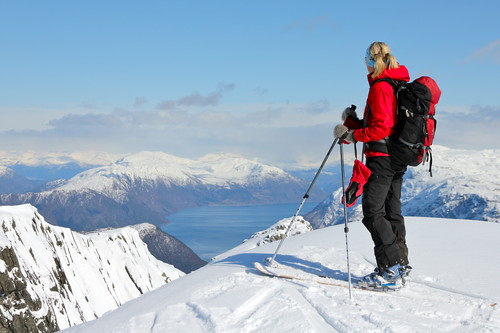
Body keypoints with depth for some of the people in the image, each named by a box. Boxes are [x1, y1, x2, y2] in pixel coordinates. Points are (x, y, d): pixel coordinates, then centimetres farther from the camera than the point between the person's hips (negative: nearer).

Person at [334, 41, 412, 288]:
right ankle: (400, 266, 17)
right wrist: (353, 124, 6)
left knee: (373, 213, -7)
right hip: (398, 159, 10)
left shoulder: (380, 87, -14)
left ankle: (391, 268, -9)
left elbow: (381, 128, -22)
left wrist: (353, 135, -12)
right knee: (392, 212, 13)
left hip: (381, 157, -10)